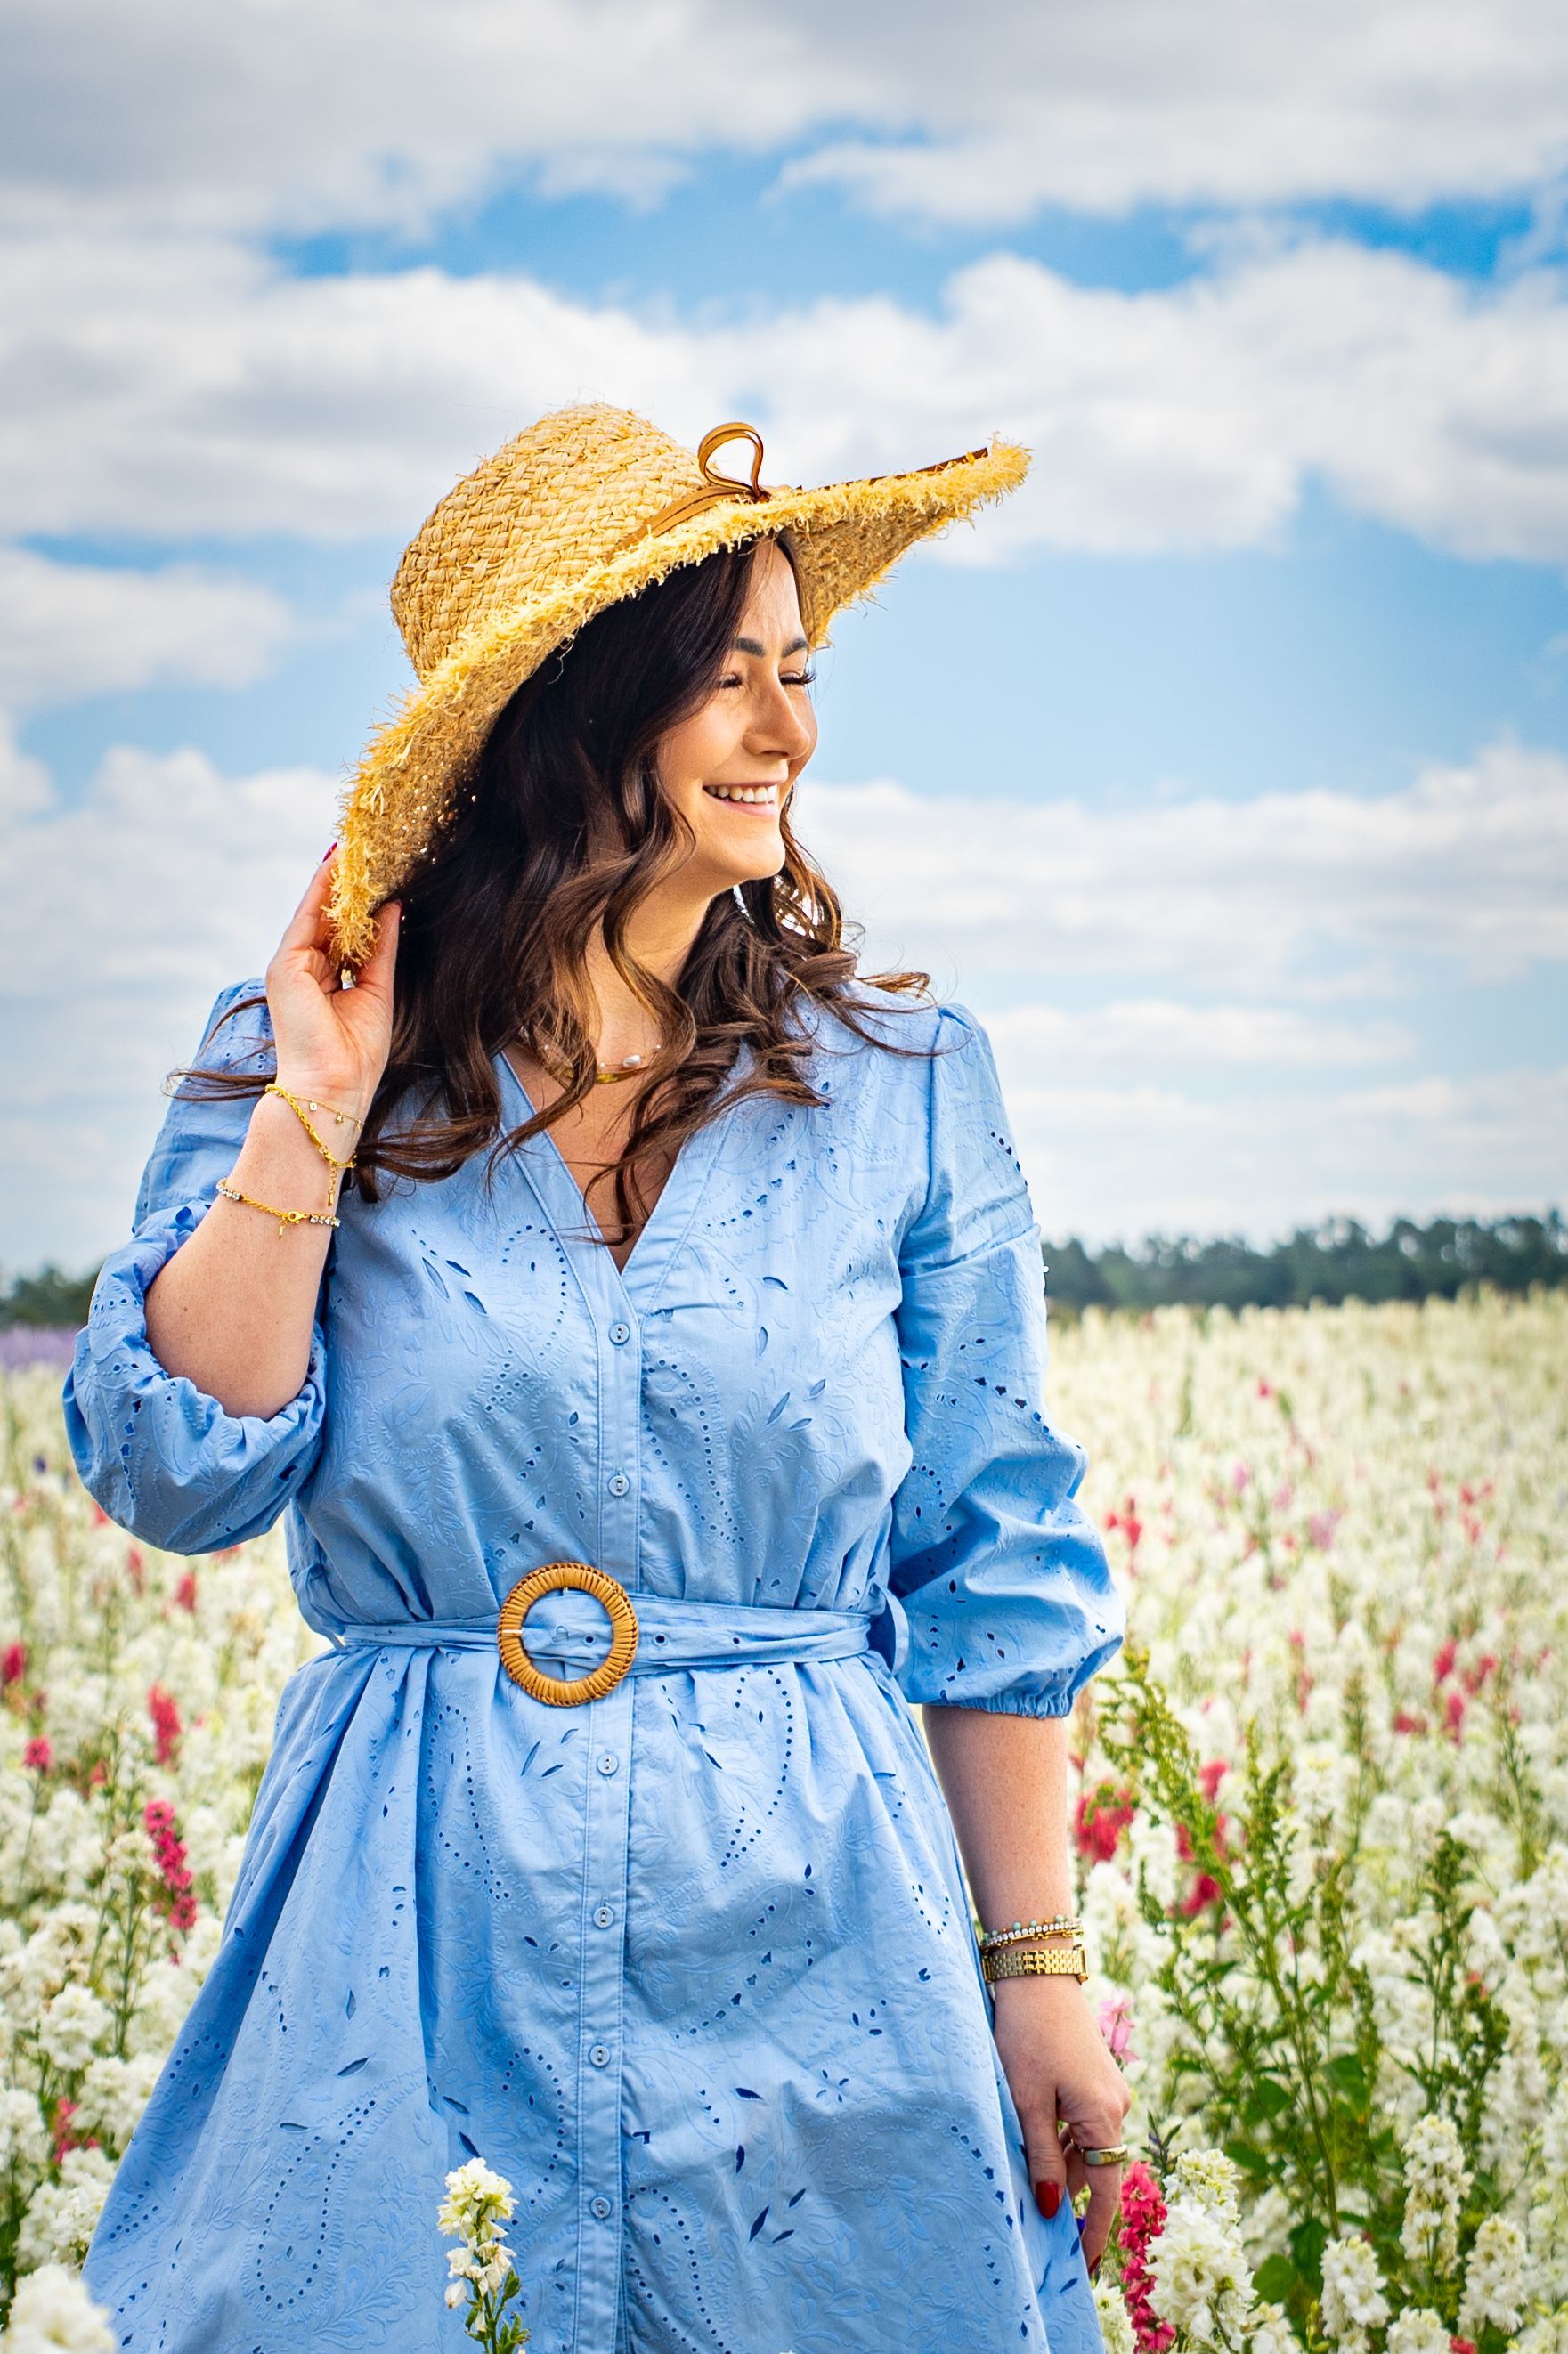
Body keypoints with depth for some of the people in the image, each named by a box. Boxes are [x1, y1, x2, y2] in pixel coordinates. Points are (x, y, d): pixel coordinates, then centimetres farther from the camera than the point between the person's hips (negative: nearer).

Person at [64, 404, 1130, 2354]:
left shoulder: (902, 1084, 1)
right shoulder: (302, 1060, 1)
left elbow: (996, 1566, 3)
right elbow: (174, 1478, -6)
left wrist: (1037, 1970, 2)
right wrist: (318, 1117, -12)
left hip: (809, 1947, 1)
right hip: (416, 1958, 0)